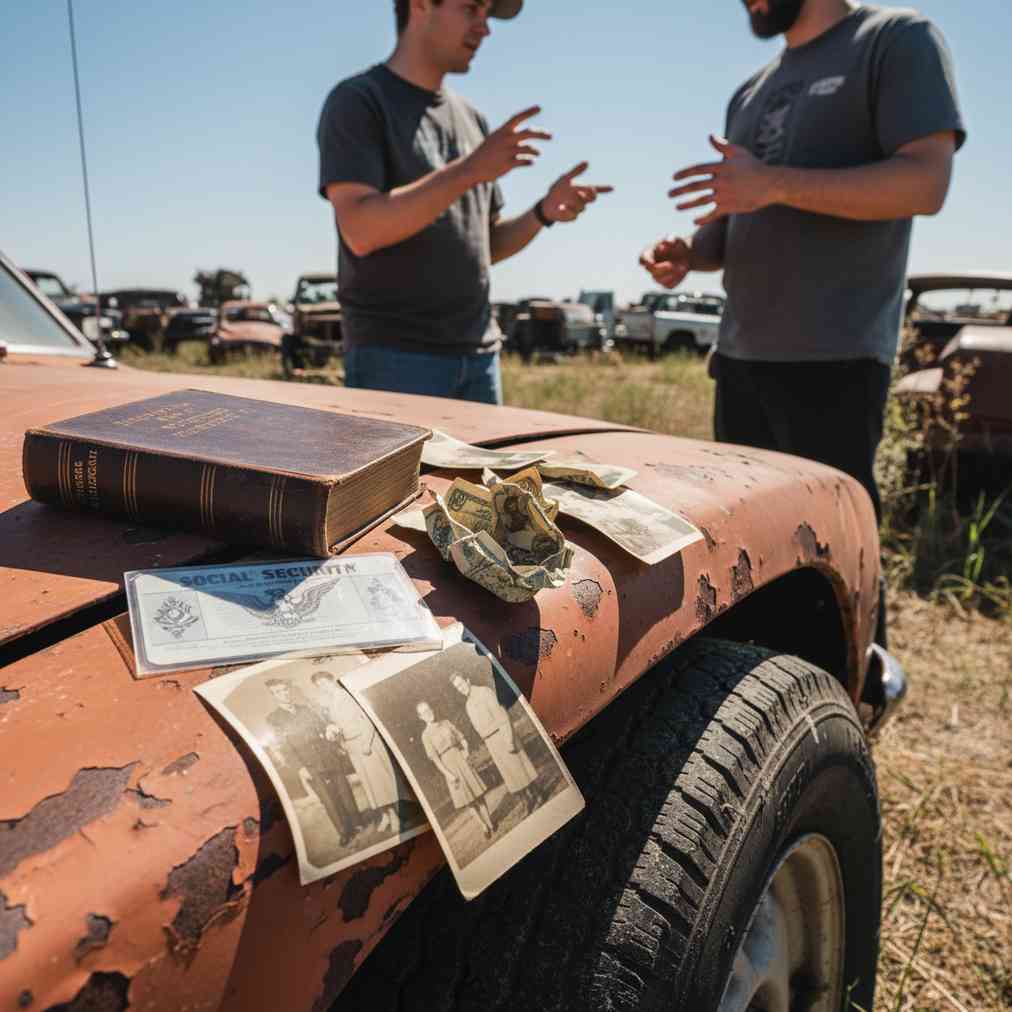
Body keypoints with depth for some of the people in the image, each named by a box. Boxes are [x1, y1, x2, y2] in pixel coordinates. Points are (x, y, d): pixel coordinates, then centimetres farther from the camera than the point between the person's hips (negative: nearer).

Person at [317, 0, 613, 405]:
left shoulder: (469, 120, 17)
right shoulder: (355, 103, -4)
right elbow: (360, 231, -19)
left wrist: (546, 211, -2)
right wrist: (469, 170, -24)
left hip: (476, 357, 7)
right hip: (391, 358, -7)